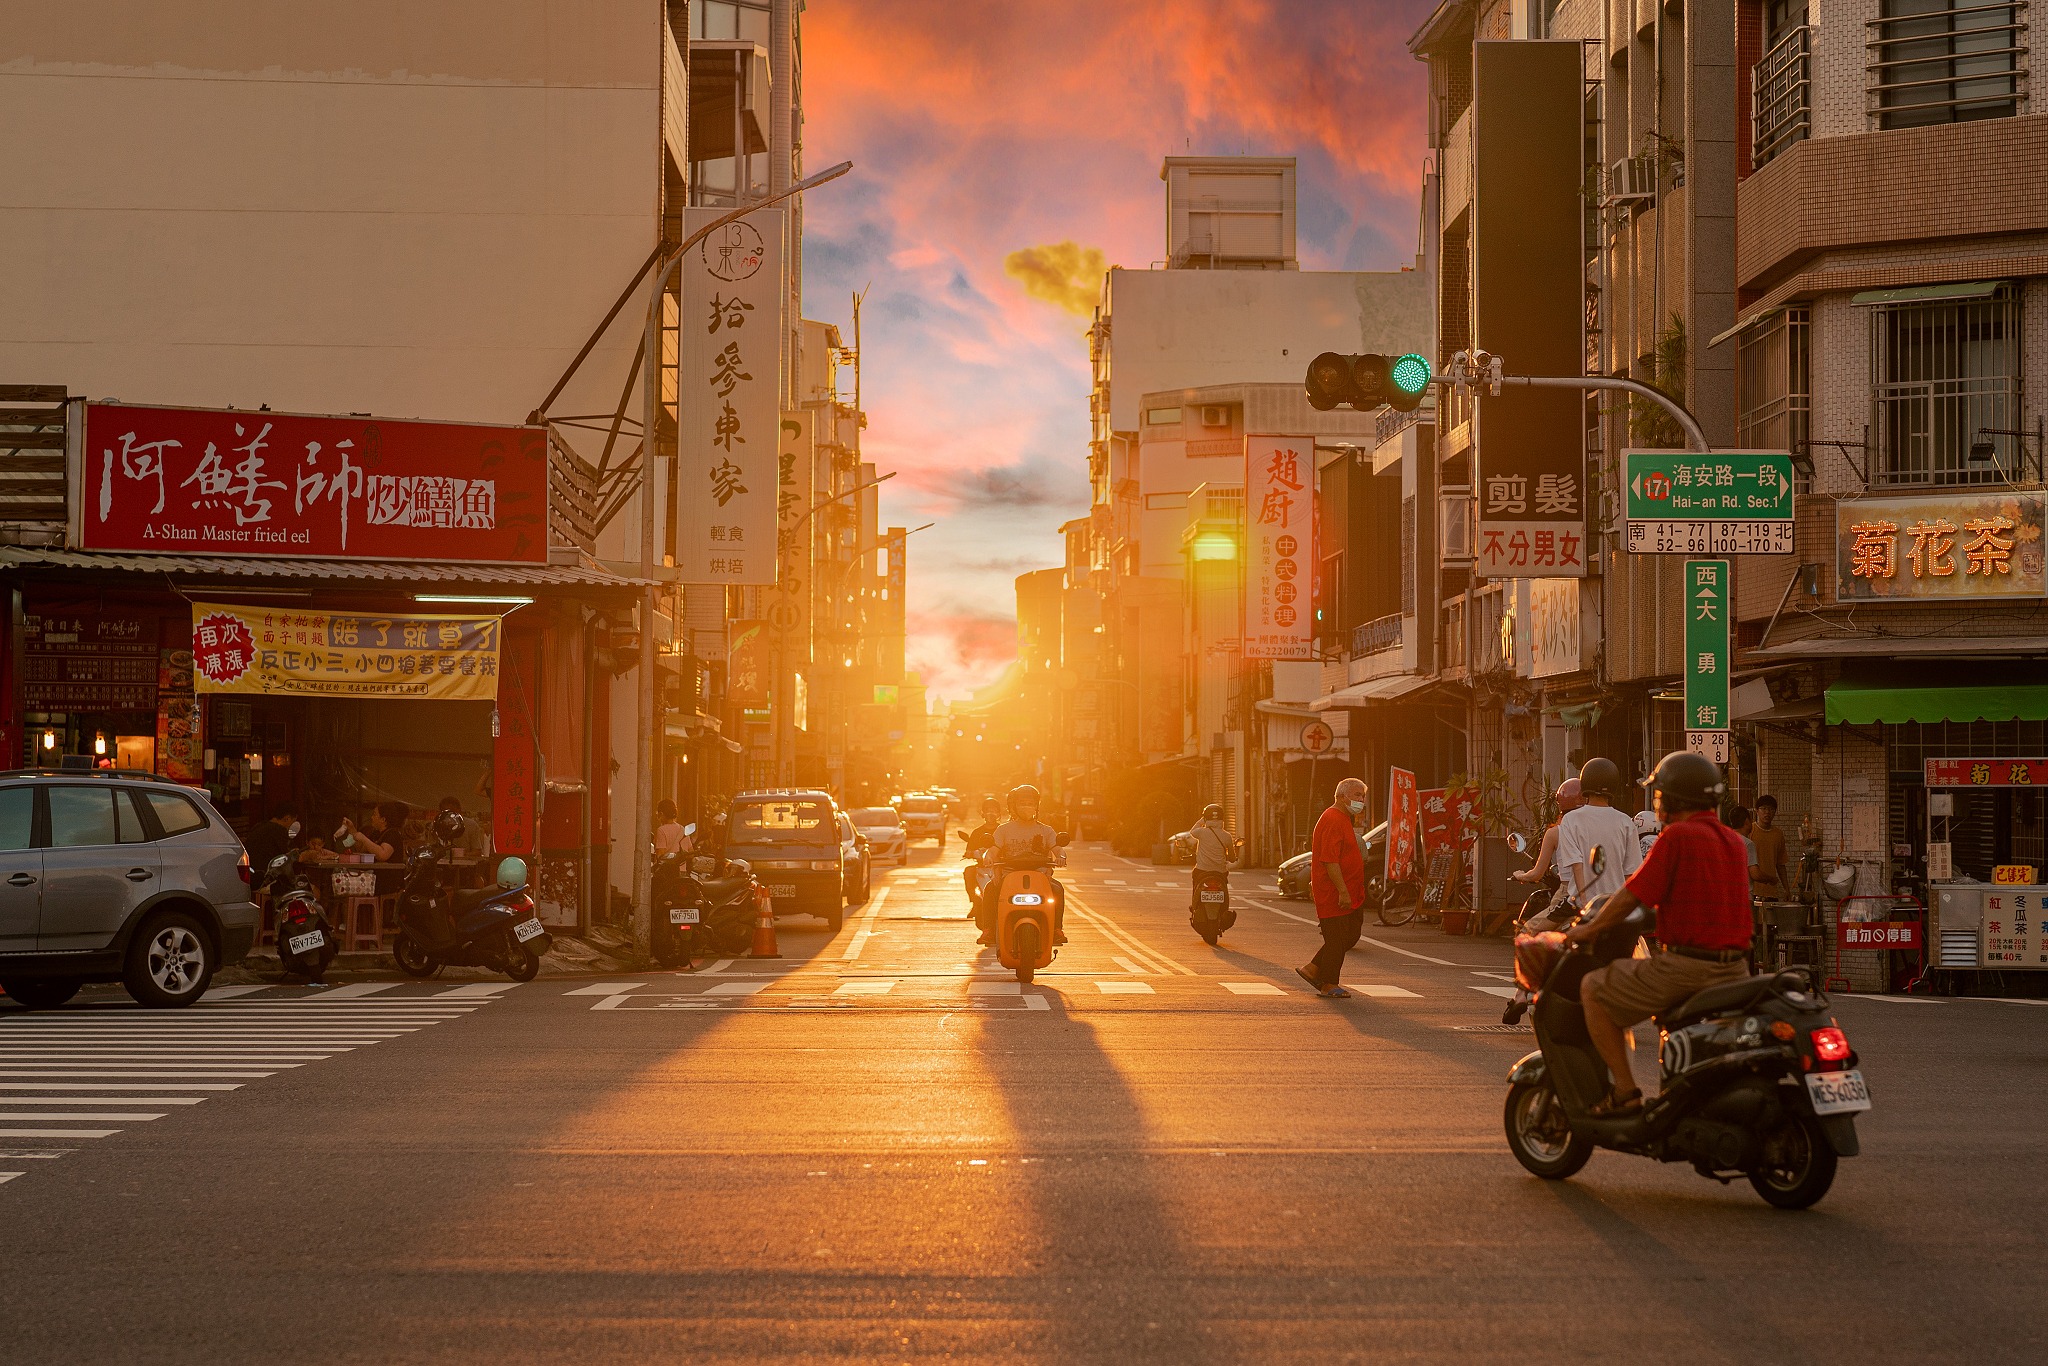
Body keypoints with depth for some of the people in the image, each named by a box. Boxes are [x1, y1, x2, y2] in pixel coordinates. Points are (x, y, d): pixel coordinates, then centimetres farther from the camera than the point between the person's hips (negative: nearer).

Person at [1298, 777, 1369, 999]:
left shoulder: (1345, 820, 18)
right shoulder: (1333, 820, -17)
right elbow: (1329, 860, -24)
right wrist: (1343, 892, -26)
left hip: (1348, 893, 10)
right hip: (1334, 894, -10)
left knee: (1350, 935, 12)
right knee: (1336, 938, -4)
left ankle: (1313, 970, 20)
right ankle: (1328, 985, 5)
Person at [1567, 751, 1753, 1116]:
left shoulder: (1678, 836, -10)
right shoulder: (1734, 841, 13)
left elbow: (1631, 897, -9)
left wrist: (1588, 930, 6)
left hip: (1685, 967, -8)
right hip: (1734, 970, 8)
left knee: (1593, 990, 5)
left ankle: (1626, 1091, -1)